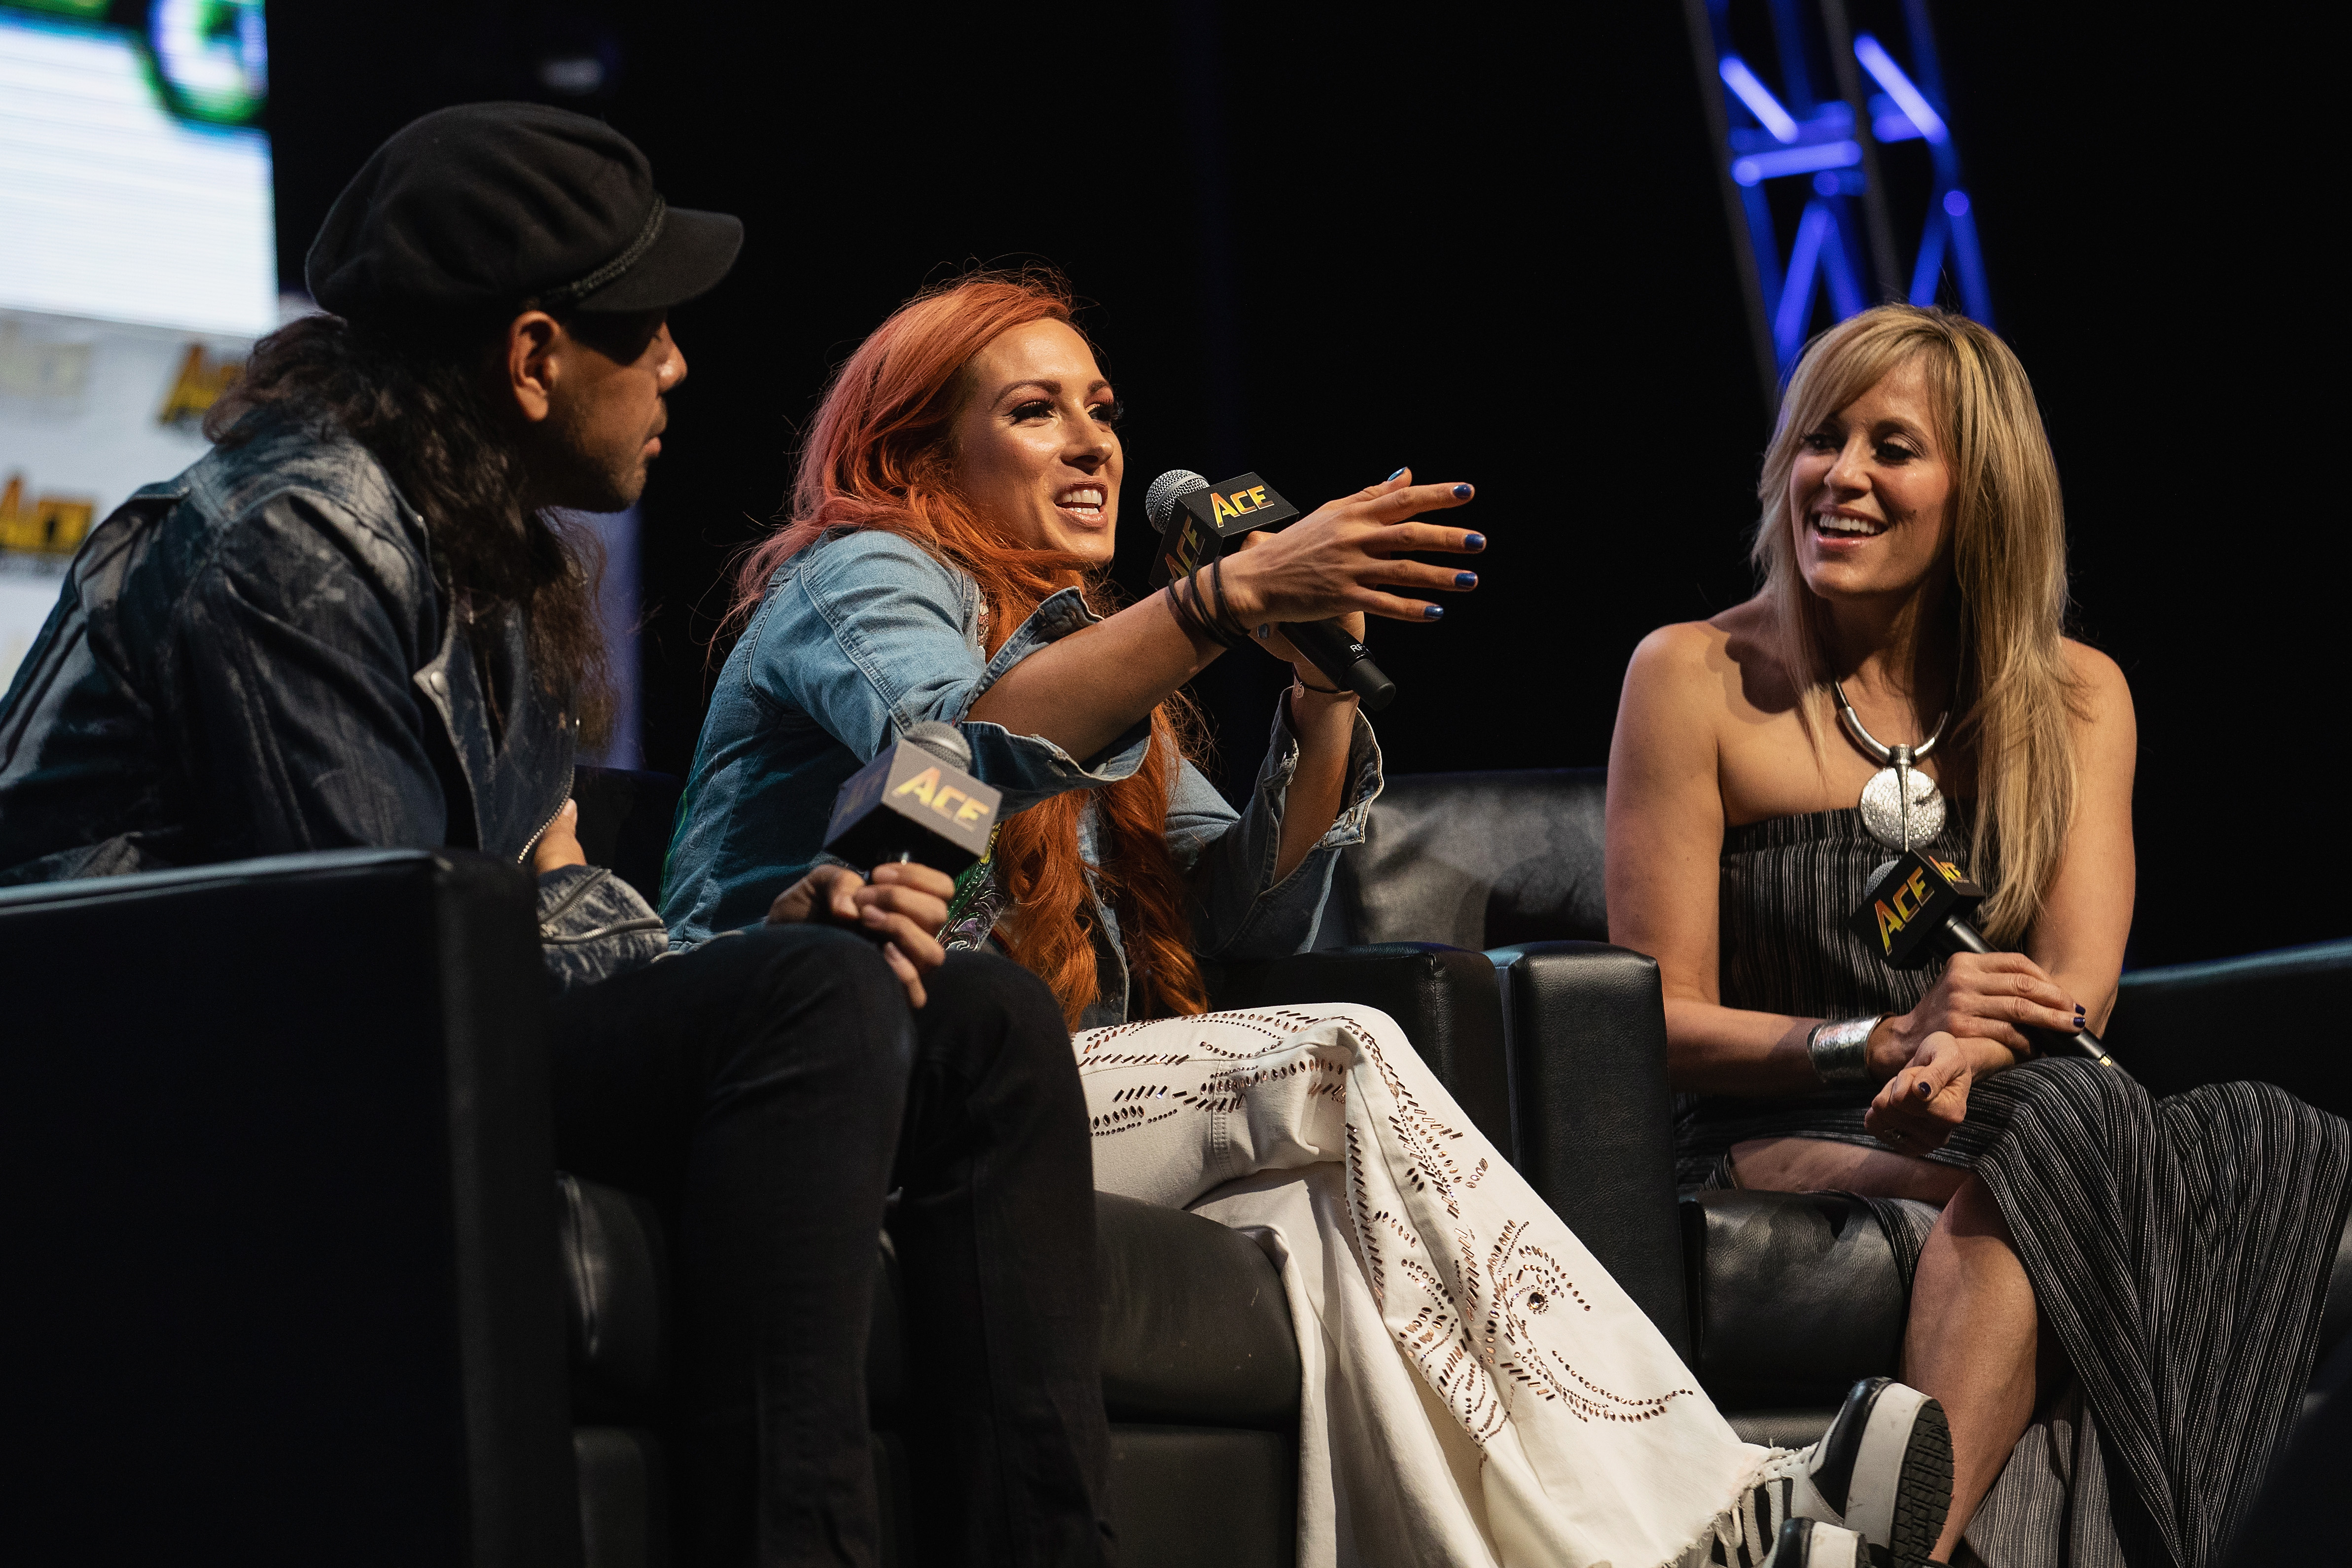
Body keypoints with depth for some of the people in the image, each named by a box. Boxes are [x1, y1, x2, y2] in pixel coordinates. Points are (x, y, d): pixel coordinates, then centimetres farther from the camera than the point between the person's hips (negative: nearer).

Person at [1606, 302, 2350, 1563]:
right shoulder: (1697, 679, 3)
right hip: (1773, 1147, -4)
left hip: (1994, 1132, 4)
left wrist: (1962, 1052, -26)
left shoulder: (2074, 696, 13)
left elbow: (2077, 985, -1)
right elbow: (1661, 1021, -2)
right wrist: (1885, 1038, -19)